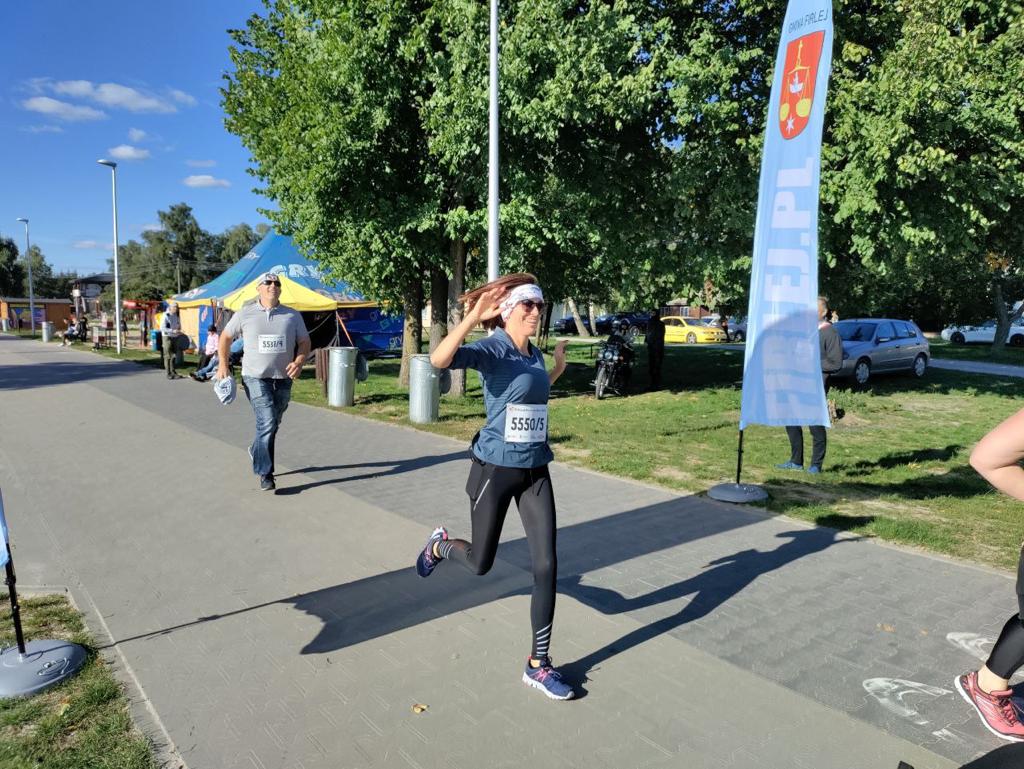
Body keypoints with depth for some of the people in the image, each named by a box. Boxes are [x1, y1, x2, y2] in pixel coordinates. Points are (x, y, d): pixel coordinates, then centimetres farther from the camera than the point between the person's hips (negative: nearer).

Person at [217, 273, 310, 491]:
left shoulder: (293, 316, 3)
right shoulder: (245, 314, 0)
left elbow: (304, 342, 6)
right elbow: (225, 337, 11)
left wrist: (299, 362, -13)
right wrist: (223, 365, 3)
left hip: (283, 378, 3)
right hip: (255, 376, -3)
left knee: (274, 423, 17)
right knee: (267, 422, -15)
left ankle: (256, 450, 45)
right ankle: (265, 474, -6)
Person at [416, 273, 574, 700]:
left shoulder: (534, 356, 7)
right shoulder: (492, 349, -14)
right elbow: (439, 360, -35)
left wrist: (557, 368, 20)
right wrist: (473, 316, -42)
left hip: (535, 471, 6)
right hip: (495, 469, -6)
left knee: (546, 566, 0)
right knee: (480, 563, 11)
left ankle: (538, 665, 14)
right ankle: (440, 545, 48)